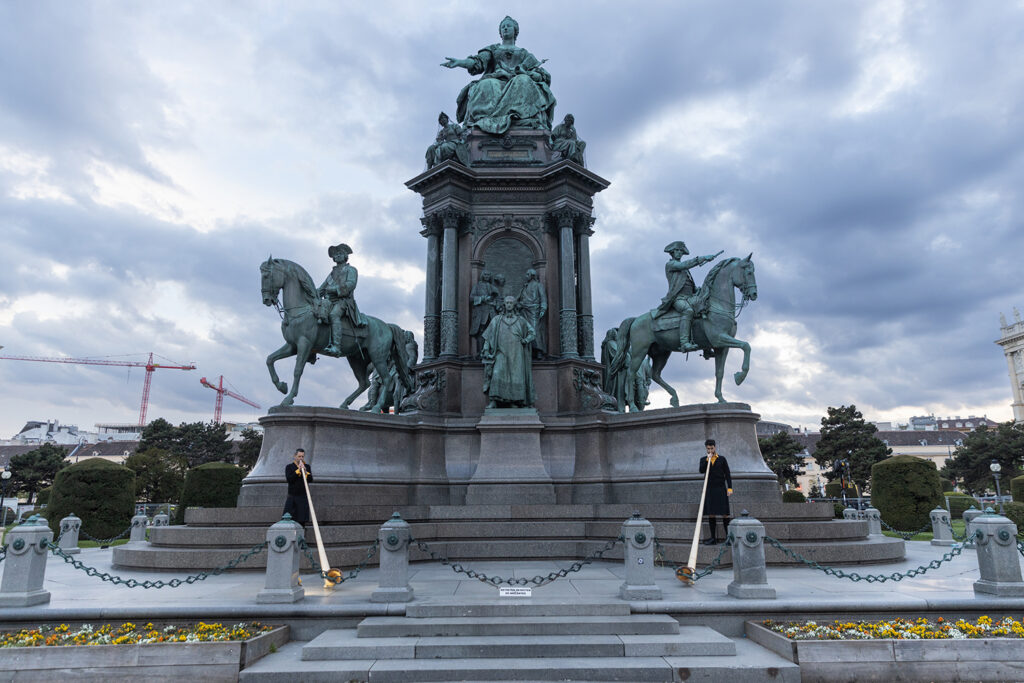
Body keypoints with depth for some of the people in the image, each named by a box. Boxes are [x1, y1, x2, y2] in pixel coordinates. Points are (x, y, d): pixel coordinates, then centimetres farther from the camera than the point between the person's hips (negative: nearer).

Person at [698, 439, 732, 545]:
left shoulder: (722, 459, 7)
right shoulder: (703, 459, 11)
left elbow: (727, 474, 5)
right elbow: (701, 470, -8)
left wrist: (730, 488, -4)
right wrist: (708, 459, -10)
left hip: (721, 489, -2)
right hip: (709, 490, 2)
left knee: (724, 514, -2)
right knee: (711, 514, 2)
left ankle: (728, 536, 4)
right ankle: (713, 538, 7)